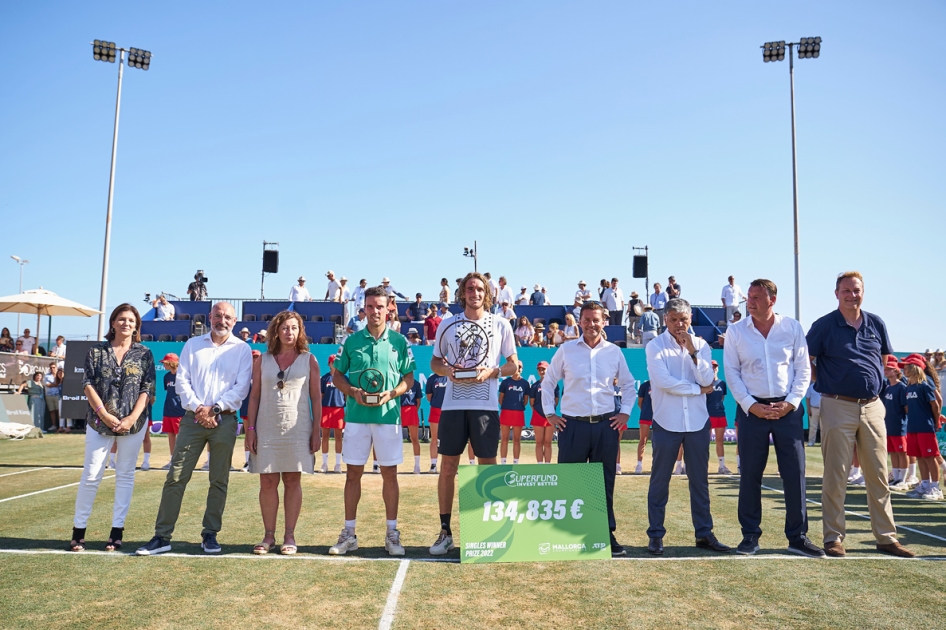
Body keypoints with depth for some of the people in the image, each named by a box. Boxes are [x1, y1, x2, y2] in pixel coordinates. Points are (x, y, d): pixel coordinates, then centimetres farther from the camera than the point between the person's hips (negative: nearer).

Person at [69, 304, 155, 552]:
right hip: (100, 422, 0)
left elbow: (147, 389, -2)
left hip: (133, 423, 0)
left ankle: (117, 530, 12)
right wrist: (103, 414, -12)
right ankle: (79, 529, 11)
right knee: (91, 475, -1)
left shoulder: (144, 354, 4)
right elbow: (88, 384, -1)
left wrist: (132, 418, -13)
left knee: (125, 475, 5)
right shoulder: (97, 351, 6)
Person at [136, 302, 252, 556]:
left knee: (219, 480, 5)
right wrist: (197, 408, -9)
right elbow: (181, 381, 4)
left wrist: (215, 408, -13)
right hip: (193, 419, 1)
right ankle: (162, 536, 6)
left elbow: (242, 387, -3)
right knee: (176, 477, -1)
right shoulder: (193, 344, 11)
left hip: (224, 420, -1)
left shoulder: (242, 349, 4)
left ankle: (210, 534, 16)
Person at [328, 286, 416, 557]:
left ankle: (392, 534, 15)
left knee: (389, 474, 5)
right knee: (353, 474, 7)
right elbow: (337, 376, 10)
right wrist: (353, 391, -9)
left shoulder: (399, 341, 3)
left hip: (388, 415, -1)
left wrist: (391, 394, -12)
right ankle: (349, 533, 18)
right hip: (356, 415, 1)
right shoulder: (352, 340, 6)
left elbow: (409, 378, 6)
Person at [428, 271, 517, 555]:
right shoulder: (448, 325, 7)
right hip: (453, 404, 1)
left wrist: (491, 372, -12)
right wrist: (448, 370, -10)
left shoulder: (501, 325, 4)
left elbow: (514, 364, 6)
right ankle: (445, 532, 15)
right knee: (448, 466, 4)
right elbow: (435, 362, 12)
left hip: (485, 406, -1)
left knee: (488, 465, 3)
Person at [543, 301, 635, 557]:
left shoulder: (614, 352, 6)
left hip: (606, 425, 2)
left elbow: (628, 384, 18)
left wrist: (625, 412, 8)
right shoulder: (566, 350, 1)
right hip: (573, 425, -1)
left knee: (605, 483, 8)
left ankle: (607, 534, 20)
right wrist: (549, 413, 4)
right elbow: (548, 381, 10)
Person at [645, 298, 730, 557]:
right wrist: (697, 389, -7)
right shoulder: (655, 346, -3)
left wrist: (693, 352, -14)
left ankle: (704, 533, 21)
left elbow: (707, 380, -5)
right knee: (659, 481, 3)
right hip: (666, 422, -3)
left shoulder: (701, 345, 7)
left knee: (699, 481, 11)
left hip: (697, 422, 3)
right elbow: (664, 381, -15)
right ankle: (656, 535, 12)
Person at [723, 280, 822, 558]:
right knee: (749, 475, 4)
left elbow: (803, 369, 3)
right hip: (751, 409, 0)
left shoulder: (792, 328, 2)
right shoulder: (735, 331, 0)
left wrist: (791, 402, -8)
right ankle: (750, 535, 15)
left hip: (787, 408, 1)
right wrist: (751, 405, -9)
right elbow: (731, 373, 0)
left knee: (795, 473, 2)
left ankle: (798, 537, 15)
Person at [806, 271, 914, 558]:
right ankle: (833, 537, 10)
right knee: (835, 477, 1)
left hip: (873, 406, 4)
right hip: (839, 407, -4)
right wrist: (826, 383, -2)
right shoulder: (824, 325, -5)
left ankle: (886, 537, 20)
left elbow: (885, 357, 21)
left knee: (879, 476, 10)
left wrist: (873, 381, 12)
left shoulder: (876, 324, 8)